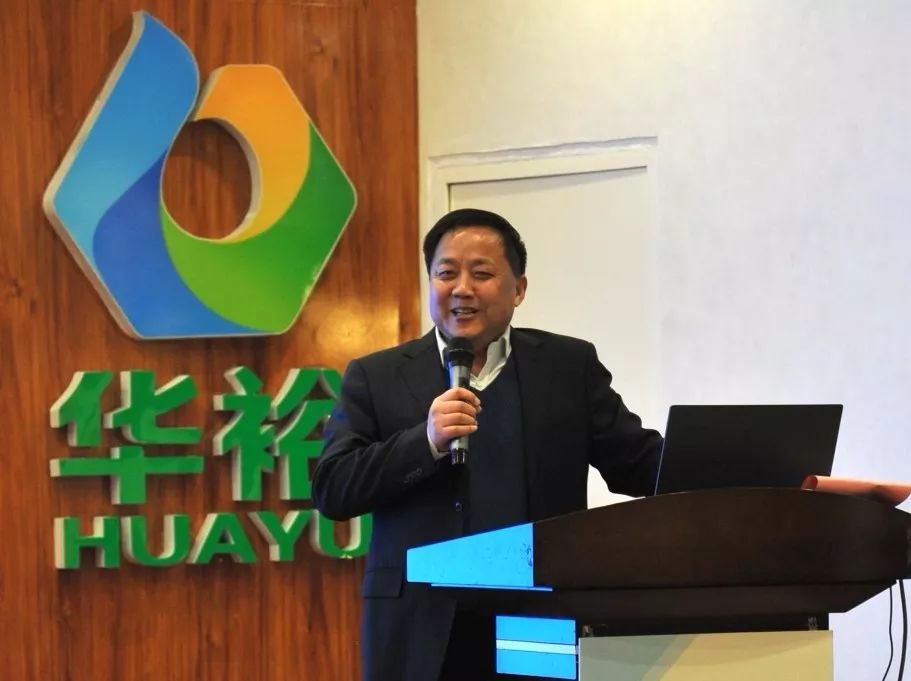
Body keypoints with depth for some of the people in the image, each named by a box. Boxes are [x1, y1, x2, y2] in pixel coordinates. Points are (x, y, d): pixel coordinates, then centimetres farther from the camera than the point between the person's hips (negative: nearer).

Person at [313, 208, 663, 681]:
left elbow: (641, 465, 8)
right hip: (421, 636, 0)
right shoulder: (377, 377, 8)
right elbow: (331, 491, 0)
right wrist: (425, 441, -14)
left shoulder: (570, 366, 10)